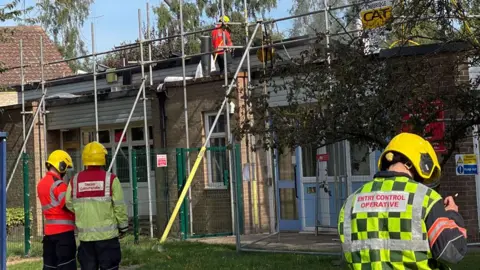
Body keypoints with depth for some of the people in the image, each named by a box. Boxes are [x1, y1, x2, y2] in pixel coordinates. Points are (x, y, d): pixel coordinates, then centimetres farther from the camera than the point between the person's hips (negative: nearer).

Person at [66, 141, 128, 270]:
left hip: (85, 235, 3)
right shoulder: (110, 179, -8)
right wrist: (123, 227, 7)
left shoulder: (75, 180, 1)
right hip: (107, 234, -3)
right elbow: (119, 207, -6)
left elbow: (69, 204, 6)